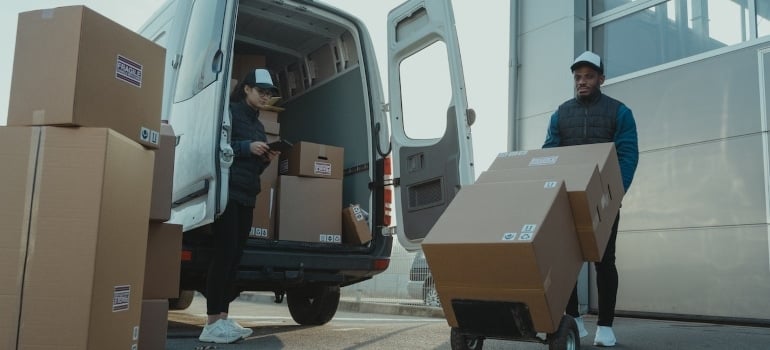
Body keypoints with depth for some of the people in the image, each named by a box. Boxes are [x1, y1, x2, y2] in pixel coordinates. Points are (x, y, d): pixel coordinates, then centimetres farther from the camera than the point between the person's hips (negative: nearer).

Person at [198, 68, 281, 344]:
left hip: (246, 196, 8)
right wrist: (247, 147, -16)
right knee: (224, 254, -12)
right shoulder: (229, 111, -1)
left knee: (235, 257, 4)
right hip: (227, 192, -8)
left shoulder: (257, 124, 23)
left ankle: (223, 319, 7)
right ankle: (212, 324, -10)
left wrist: (266, 160, 5)